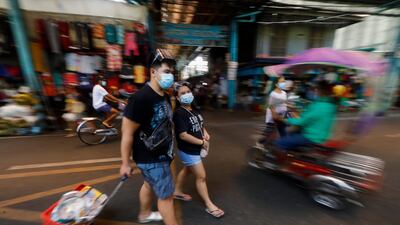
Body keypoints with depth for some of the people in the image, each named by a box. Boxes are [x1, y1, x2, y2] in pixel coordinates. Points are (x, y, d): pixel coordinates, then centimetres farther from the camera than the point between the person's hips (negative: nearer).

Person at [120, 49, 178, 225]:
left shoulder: (164, 96, 2)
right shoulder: (141, 98, -26)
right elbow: (127, 133, -21)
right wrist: (125, 163, -12)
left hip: (161, 154, 9)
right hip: (151, 158, -9)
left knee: (149, 184, 28)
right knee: (166, 195, 7)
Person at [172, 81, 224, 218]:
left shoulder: (193, 110, 4)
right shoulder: (179, 113, -23)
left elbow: (200, 124, 18)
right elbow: (183, 135, -27)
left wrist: (205, 133, -3)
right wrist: (202, 142, -20)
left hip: (194, 149, 9)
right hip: (188, 151, -8)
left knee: (187, 170, 25)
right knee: (201, 177, 4)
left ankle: (177, 192, 48)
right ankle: (209, 205, 25)